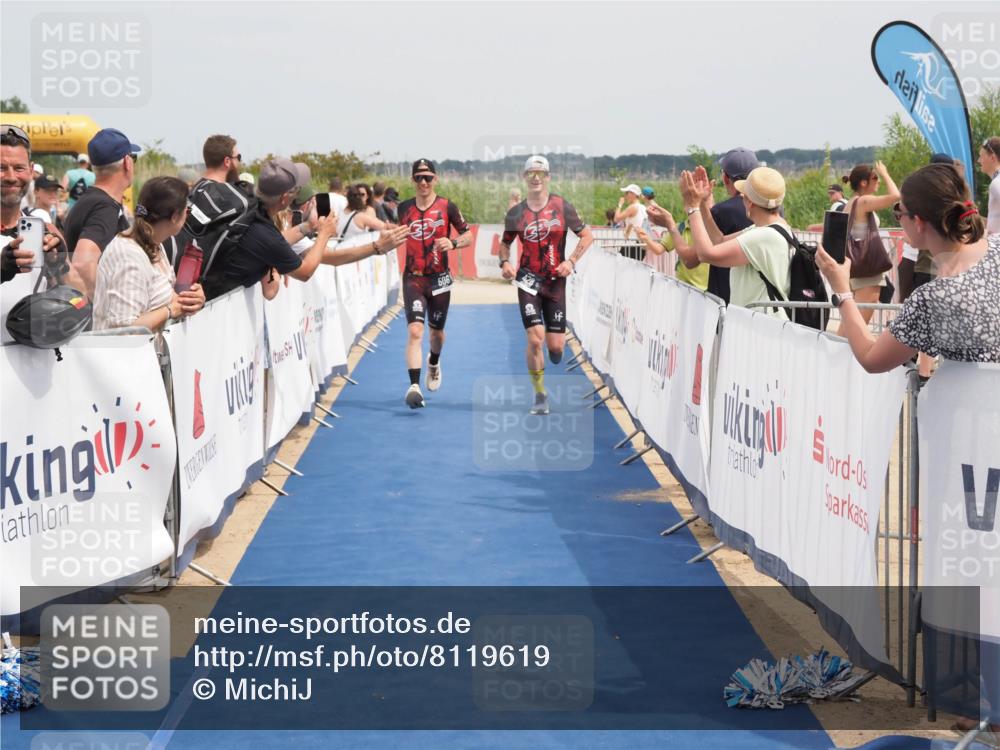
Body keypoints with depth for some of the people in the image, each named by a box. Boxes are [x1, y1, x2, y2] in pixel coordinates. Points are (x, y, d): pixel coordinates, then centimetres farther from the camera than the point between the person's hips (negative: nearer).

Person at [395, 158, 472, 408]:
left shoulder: (447, 207, -3)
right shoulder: (404, 208, 4)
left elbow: (468, 236, 0)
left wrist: (453, 243, -19)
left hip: (439, 278, 0)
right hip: (413, 278, 0)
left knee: (436, 331, 17)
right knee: (415, 331, -17)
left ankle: (434, 363, 51)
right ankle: (414, 386, -23)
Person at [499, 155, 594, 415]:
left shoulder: (562, 206, -1)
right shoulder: (516, 213, 2)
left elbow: (587, 236, 5)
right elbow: (505, 243, 15)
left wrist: (571, 261, -7)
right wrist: (505, 262, -5)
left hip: (556, 281, 0)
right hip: (529, 279, 0)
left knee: (556, 346, -1)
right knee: (535, 339, -14)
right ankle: (540, 395, 1)